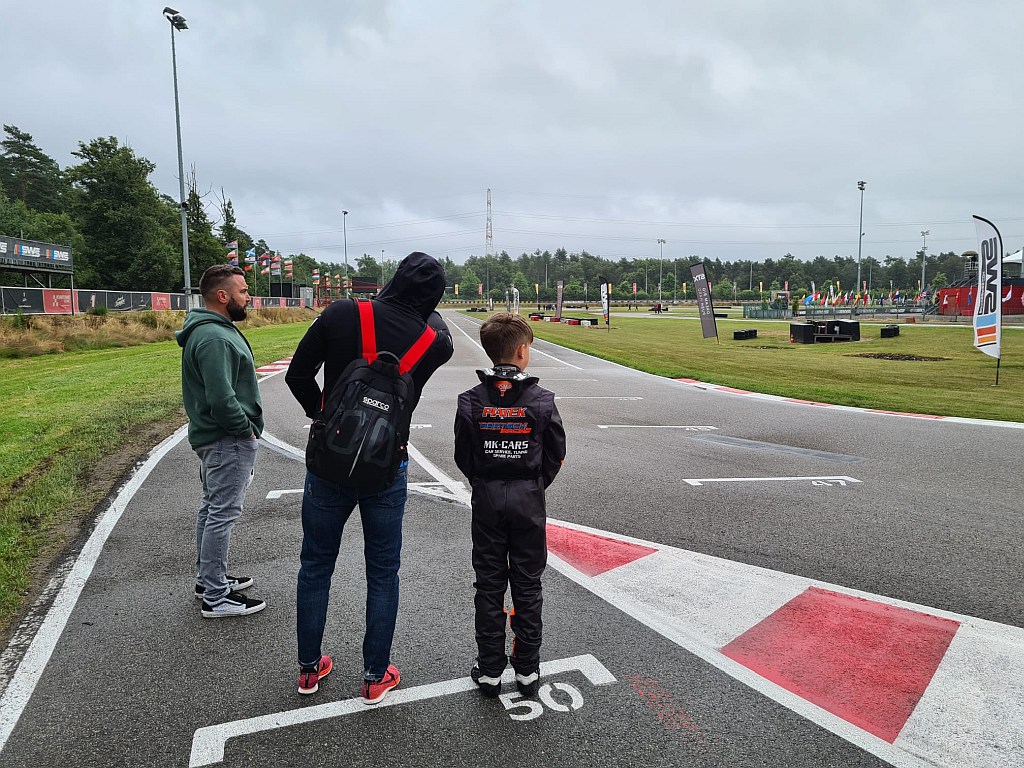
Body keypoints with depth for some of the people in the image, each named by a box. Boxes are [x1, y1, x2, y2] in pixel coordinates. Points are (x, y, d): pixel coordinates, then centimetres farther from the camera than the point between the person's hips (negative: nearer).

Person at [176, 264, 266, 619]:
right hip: (229, 442, -11)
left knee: (211, 508, 20)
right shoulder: (215, 338, -23)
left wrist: (245, 427, 15)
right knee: (223, 514, -3)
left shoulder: (213, 330, 12)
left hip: (215, 439, 11)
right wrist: (247, 429, -16)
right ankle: (216, 597, 7)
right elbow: (222, 399, -29)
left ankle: (208, 578, 35)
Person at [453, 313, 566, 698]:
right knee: (527, 584, 11)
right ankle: (527, 669, 21)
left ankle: (489, 669, 19)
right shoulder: (541, 400, -10)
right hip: (528, 500, -1)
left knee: (489, 584, 11)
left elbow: (463, 456, -2)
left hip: (486, 497, 1)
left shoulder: (471, 401, -7)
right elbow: (556, 454, -3)